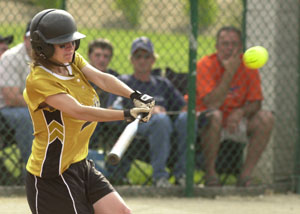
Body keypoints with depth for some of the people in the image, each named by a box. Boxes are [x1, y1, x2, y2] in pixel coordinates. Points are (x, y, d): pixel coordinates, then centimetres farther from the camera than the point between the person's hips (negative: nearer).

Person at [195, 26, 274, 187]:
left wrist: (240, 112, -27)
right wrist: (230, 72, -29)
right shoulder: (205, 65, -15)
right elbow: (212, 104, -26)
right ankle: (210, 172, -22)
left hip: (236, 120, 4)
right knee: (214, 116, -37)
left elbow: (255, 102, -4)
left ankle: (245, 174, -18)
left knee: (266, 118, -19)